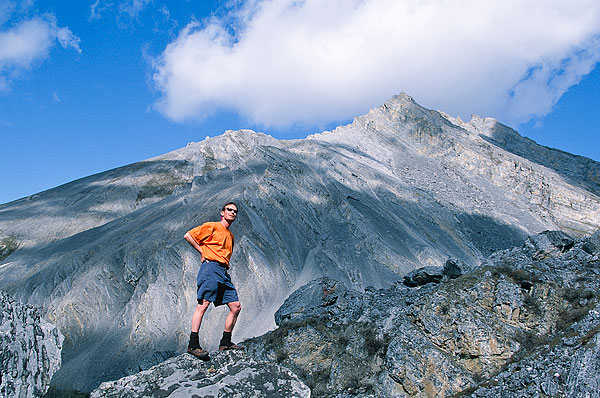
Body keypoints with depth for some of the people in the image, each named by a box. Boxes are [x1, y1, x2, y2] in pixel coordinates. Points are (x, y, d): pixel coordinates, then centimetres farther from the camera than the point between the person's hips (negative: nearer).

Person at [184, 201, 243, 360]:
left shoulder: (230, 235, 26)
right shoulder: (212, 226, 3)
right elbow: (188, 236, -3)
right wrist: (202, 251, -4)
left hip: (224, 272, 8)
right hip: (211, 267, -8)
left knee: (236, 307, 3)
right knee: (203, 304, -15)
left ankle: (225, 342, 12)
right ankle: (193, 344, -13)